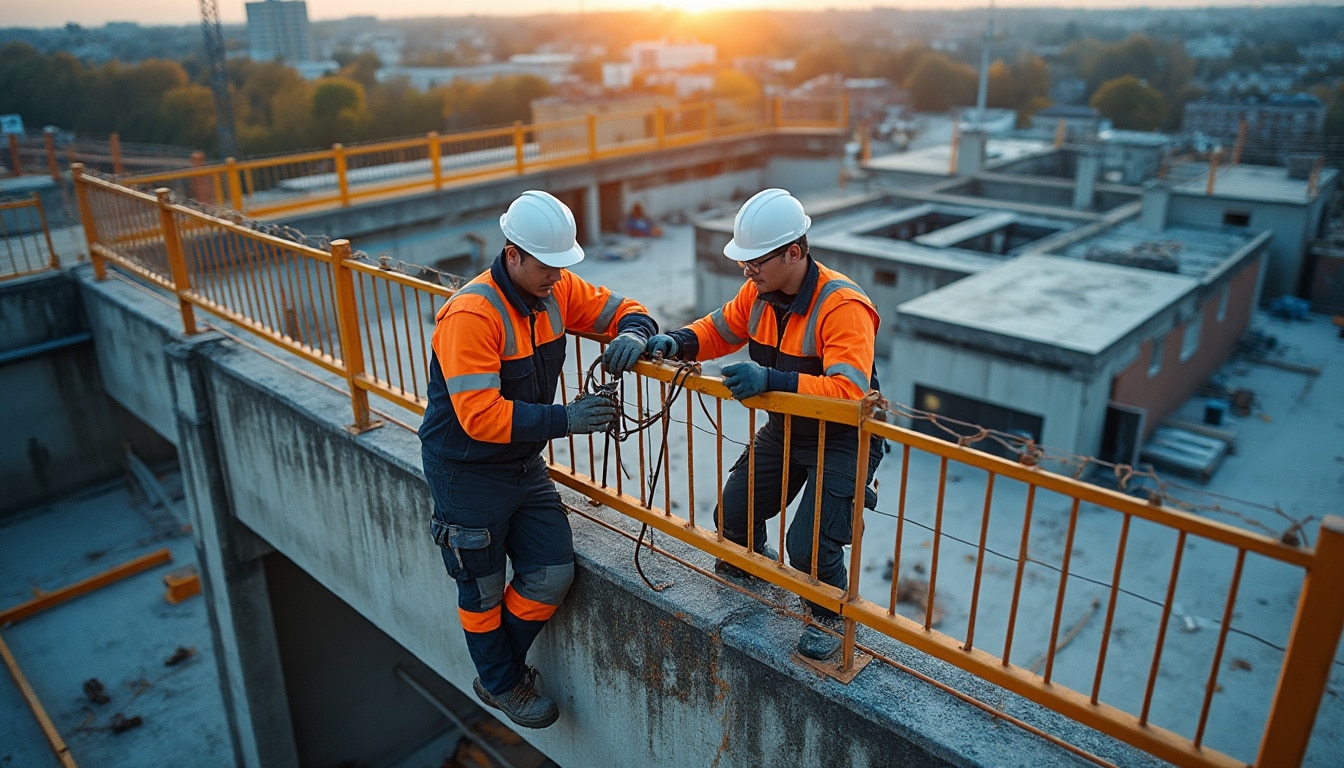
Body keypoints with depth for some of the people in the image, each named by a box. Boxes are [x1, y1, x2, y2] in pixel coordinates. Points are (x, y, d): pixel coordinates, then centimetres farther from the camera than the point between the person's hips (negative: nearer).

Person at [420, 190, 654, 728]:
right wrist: (565, 419, -34)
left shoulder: (557, 291, -5)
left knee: (553, 576, 6)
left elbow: (623, 309, 3)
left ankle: (504, 663, 32)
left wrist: (633, 333, -21)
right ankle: (502, 685, 36)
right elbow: (479, 416, -33)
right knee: (483, 590, 11)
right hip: (467, 472, -6)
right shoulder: (471, 314, -28)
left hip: (525, 463, 7)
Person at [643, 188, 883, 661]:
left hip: (842, 441, -7)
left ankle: (831, 614, 17)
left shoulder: (843, 307, -30)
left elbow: (849, 392, -40)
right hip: (783, 431, 7)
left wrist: (773, 380, -51)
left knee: (809, 546, -15)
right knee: (732, 517, 8)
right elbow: (720, 330, 8)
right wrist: (677, 343, -13)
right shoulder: (759, 291, -7)